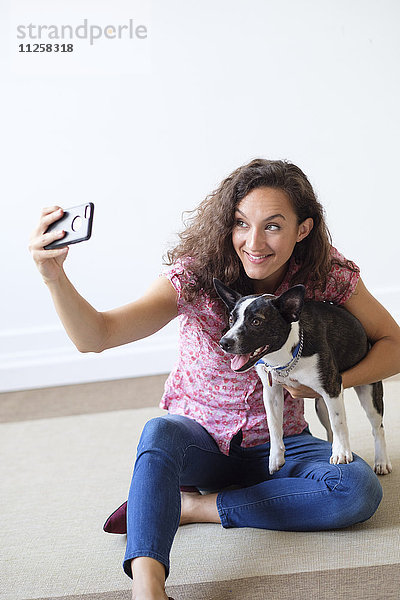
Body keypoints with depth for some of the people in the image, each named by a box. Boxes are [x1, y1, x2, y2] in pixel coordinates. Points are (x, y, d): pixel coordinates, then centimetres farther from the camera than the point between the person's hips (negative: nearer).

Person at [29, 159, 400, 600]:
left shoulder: (330, 278, -14)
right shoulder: (194, 277, -20)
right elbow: (96, 336, -32)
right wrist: (54, 277, -52)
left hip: (275, 444, 2)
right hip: (198, 439, -2)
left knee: (359, 490, -27)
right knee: (160, 432, -37)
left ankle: (192, 506, -20)